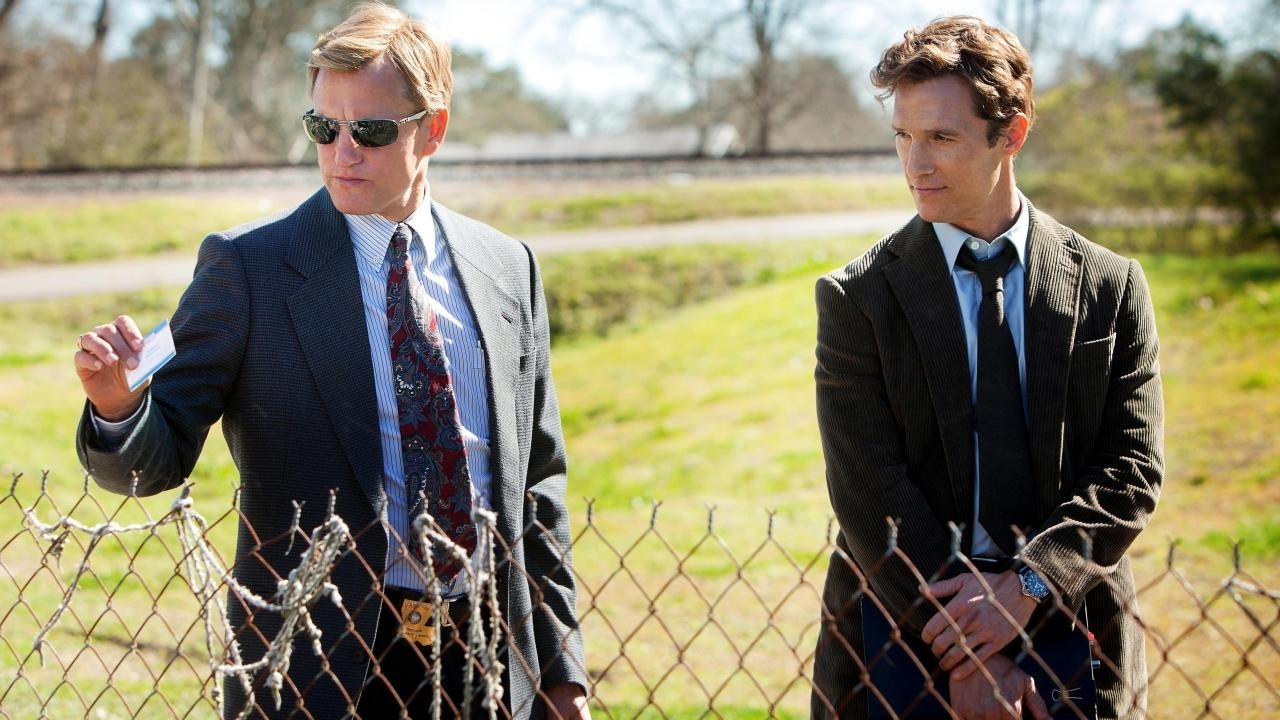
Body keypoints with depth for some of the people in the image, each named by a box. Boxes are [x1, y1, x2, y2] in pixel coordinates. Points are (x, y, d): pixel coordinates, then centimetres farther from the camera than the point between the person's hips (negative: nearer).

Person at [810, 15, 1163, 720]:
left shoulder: (1110, 287, 1)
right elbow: (870, 492, -10)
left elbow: (1133, 470, -4)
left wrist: (1026, 584, -18)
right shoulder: (857, 299, -3)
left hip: (1076, 639, 1)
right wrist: (963, 649, -17)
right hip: (903, 632, -1)